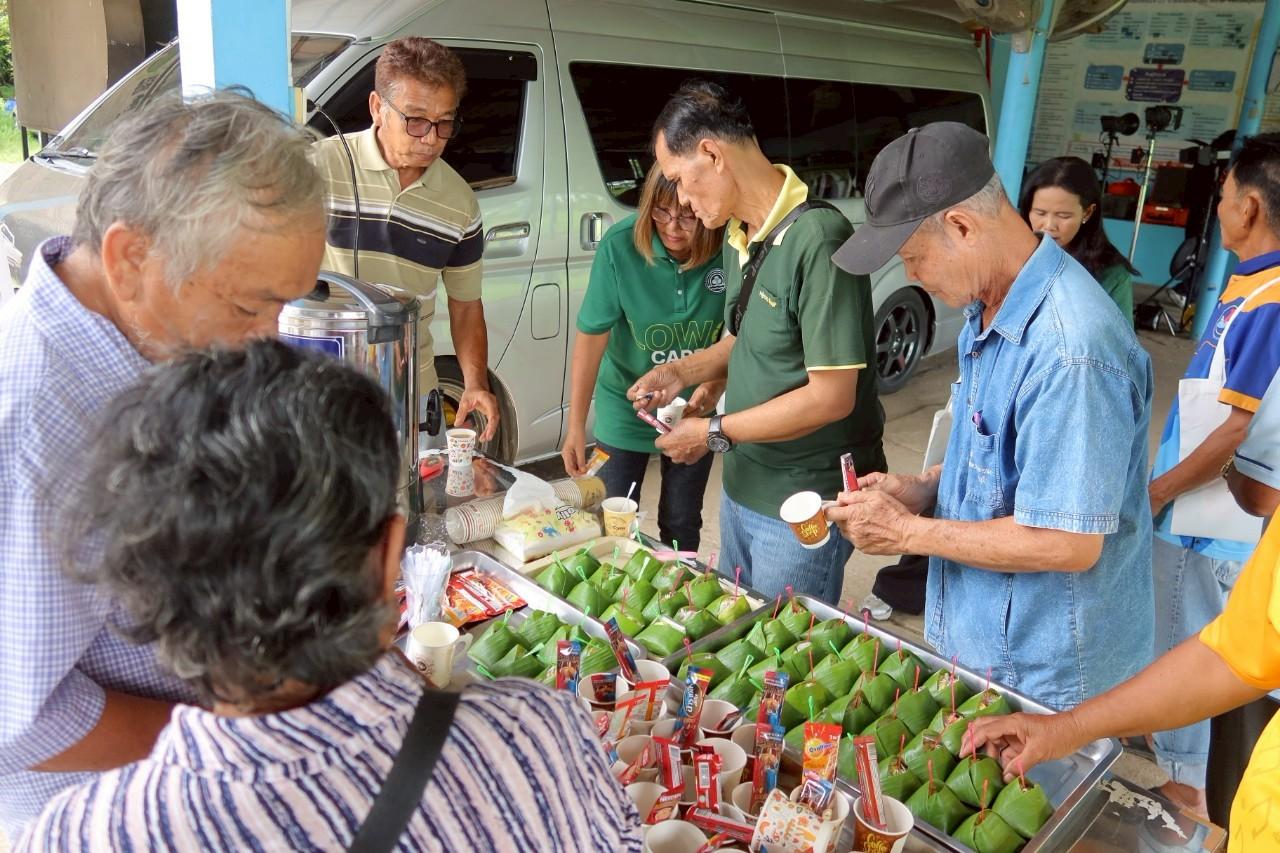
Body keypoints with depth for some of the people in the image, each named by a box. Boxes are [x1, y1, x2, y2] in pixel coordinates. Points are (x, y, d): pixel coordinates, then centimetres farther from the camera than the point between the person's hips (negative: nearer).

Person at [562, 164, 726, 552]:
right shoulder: (620, 244, -23)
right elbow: (591, 335, -20)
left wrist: (714, 386, -26)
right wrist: (576, 425, -21)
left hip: (693, 406, 1)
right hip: (625, 404, -1)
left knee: (681, 524, 17)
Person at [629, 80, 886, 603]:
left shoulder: (817, 238, -24)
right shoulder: (738, 236, 4)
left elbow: (832, 397, -25)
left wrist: (715, 433, -17)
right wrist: (681, 373, 1)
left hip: (804, 501, -8)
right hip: (742, 484, 8)